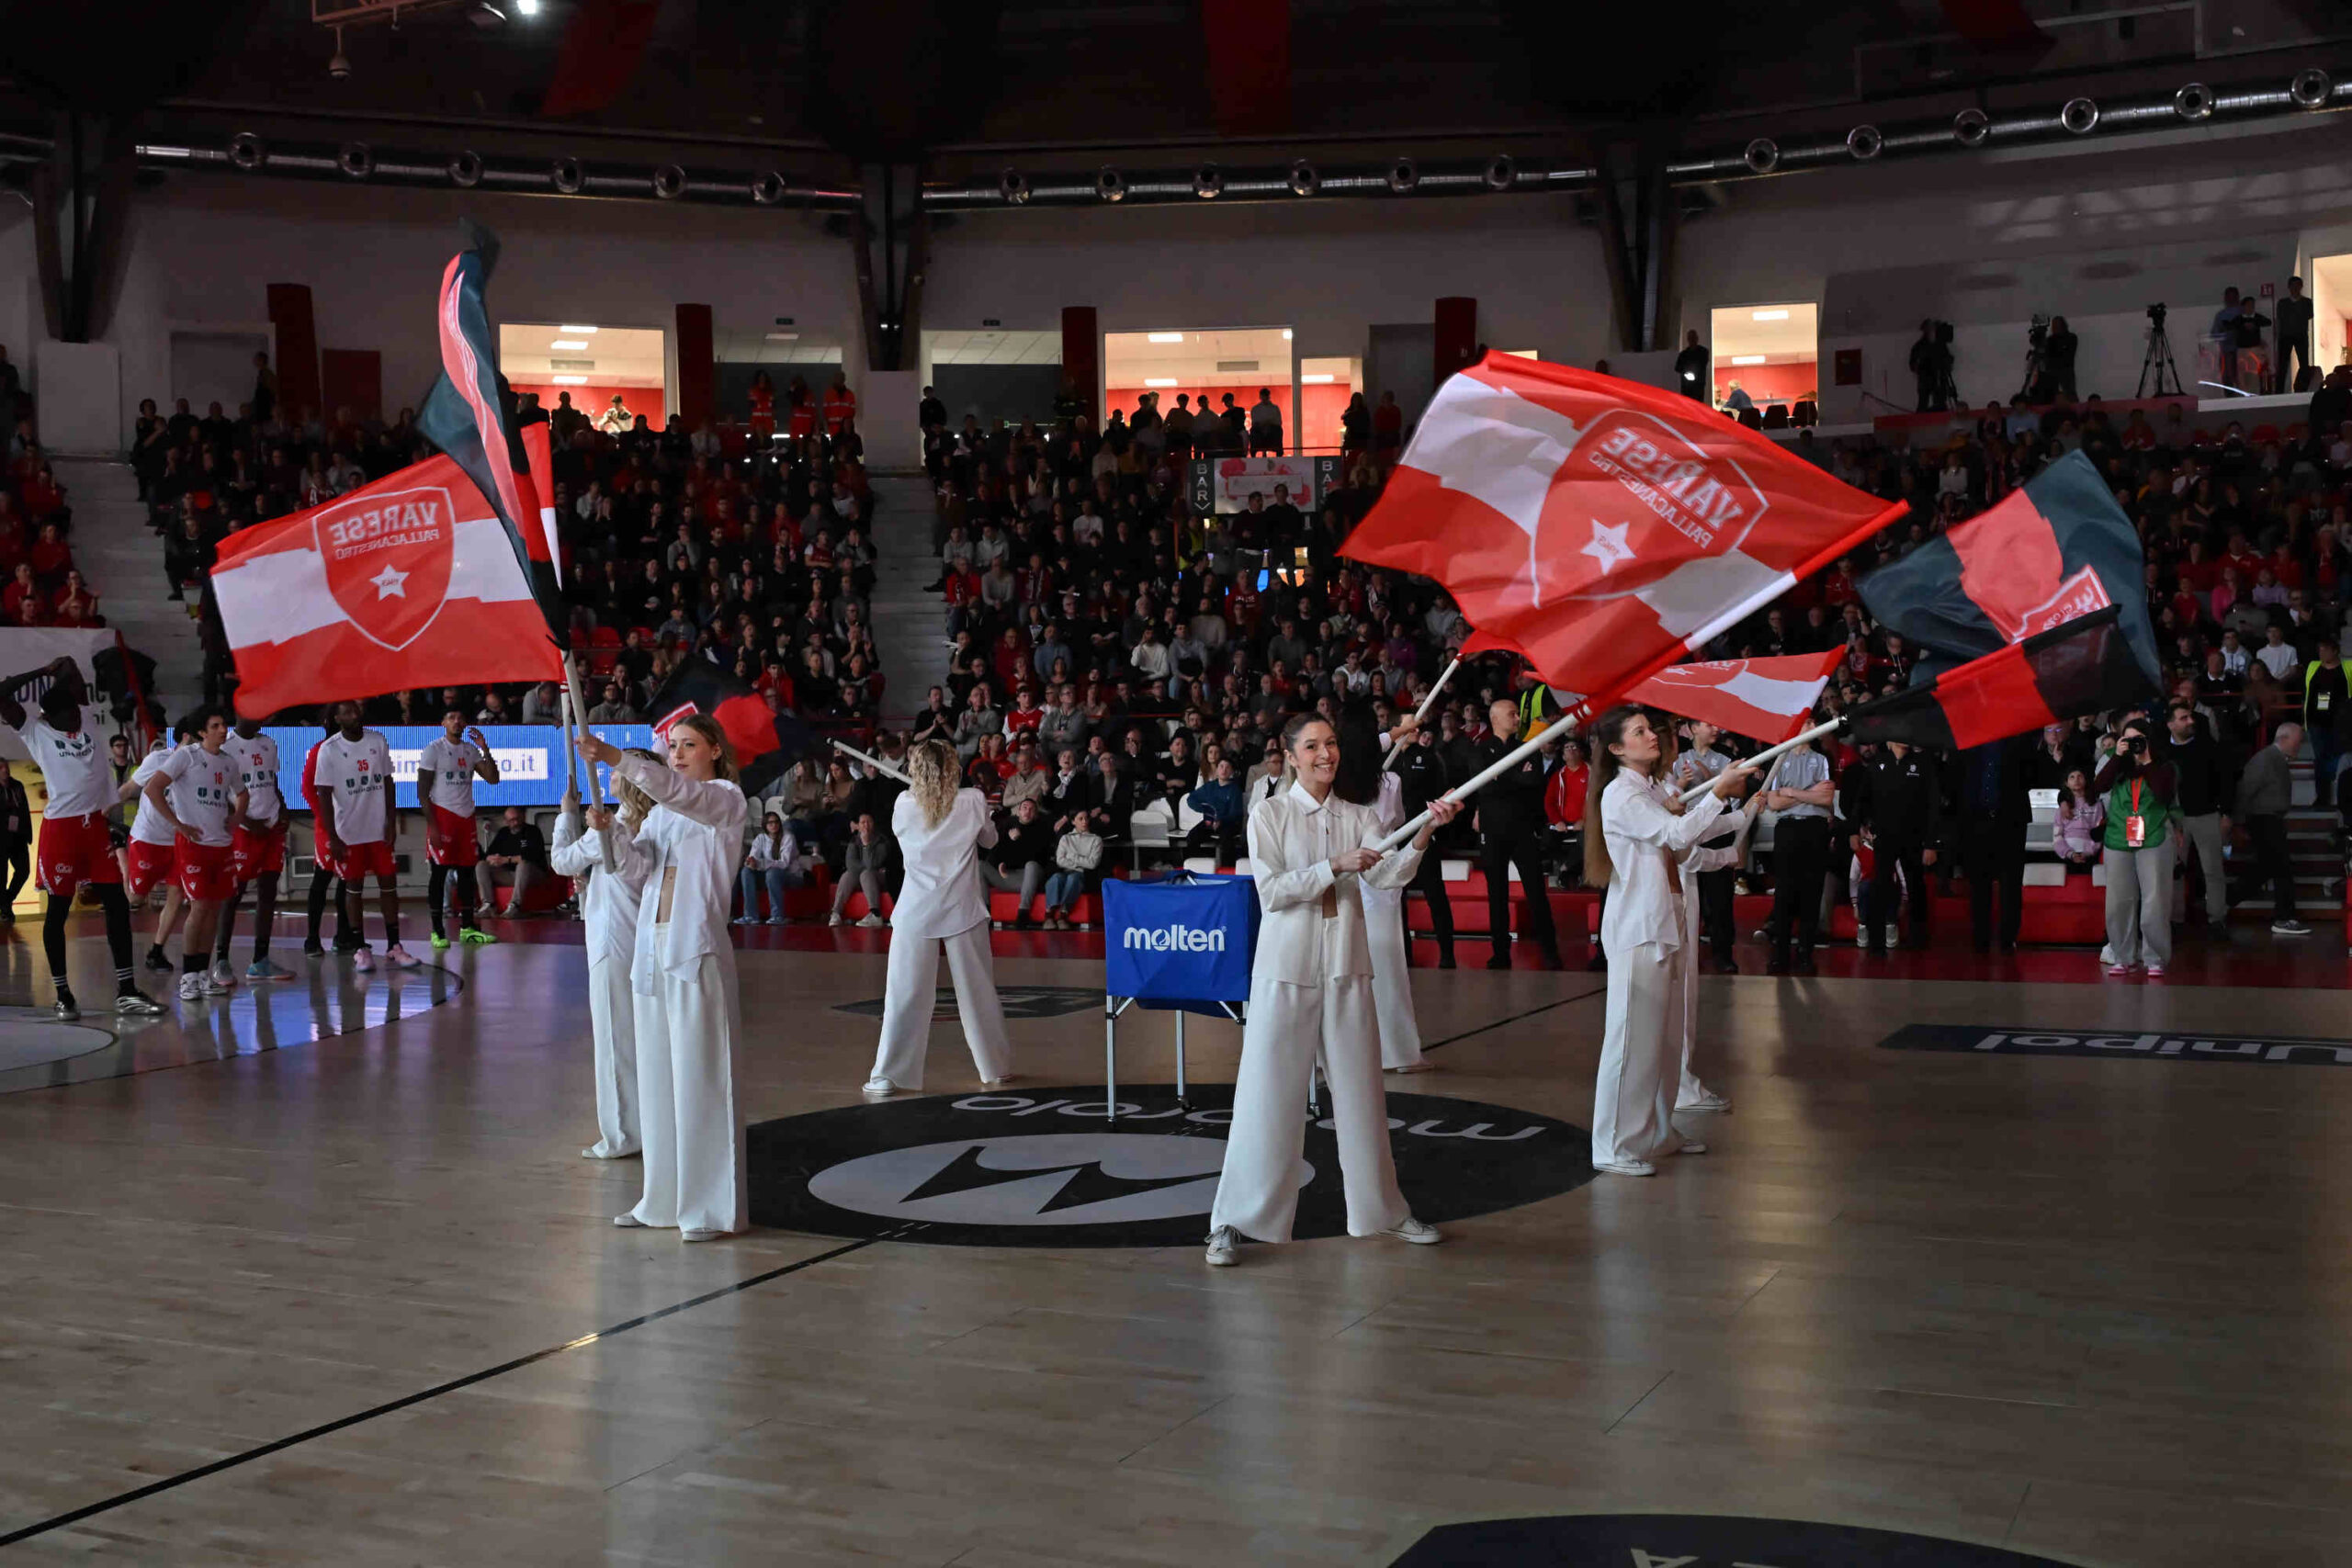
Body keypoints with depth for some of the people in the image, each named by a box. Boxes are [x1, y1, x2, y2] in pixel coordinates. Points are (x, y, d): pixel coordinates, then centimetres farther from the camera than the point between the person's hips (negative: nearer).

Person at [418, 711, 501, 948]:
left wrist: (484, 748, -4)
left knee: (467, 871, 7)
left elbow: (492, 778, 6)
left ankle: (467, 928, 13)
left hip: (466, 817, 6)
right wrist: (432, 826, -16)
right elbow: (422, 791, -8)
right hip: (442, 815, -6)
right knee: (439, 873, -3)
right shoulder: (433, 749, -5)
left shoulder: (470, 750, 12)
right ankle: (437, 931, 0)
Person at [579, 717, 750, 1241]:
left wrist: (618, 759, -32)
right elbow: (638, 868, 6)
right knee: (657, 1078, 9)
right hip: (651, 947, 7)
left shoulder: (727, 799, 0)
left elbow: (680, 791, -21)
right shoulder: (660, 810, 19)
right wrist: (613, 830, -12)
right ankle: (663, 1200, 17)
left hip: (696, 949, -7)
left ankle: (711, 1207, -2)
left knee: (700, 1078, -6)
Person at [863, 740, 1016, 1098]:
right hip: (962, 909, 0)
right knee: (978, 991, 12)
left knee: (904, 996, 1)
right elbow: (989, 840, 12)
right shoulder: (972, 802, -5)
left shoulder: (903, 806, -4)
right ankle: (996, 1068, 24)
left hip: (916, 911, 0)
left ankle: (887, 1077, 1)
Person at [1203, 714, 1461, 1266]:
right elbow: (1271, 891, -12)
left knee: (1360, 1091, 11)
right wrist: (1335, 867, -20)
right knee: (1268, 1095, -3)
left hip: (1346, 968, 4)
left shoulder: (1357, 817, 8)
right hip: (1287, 970, -3)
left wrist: (1426, 830, -24)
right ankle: (1232, 1223, 5)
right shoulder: (1269, 815, -2)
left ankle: (1383, 1209, 25)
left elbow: (1390, 874, -8)